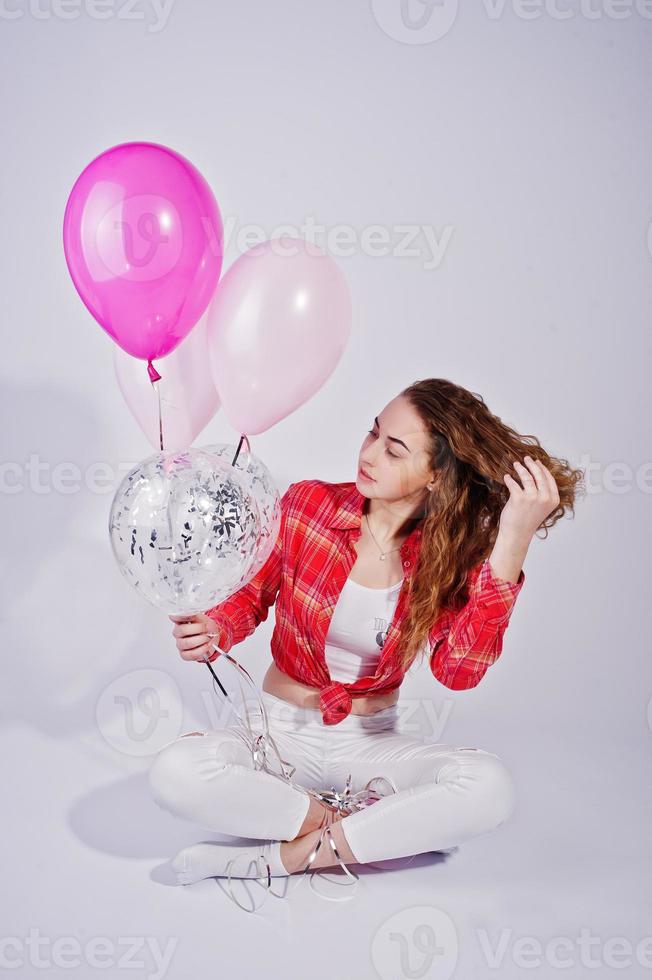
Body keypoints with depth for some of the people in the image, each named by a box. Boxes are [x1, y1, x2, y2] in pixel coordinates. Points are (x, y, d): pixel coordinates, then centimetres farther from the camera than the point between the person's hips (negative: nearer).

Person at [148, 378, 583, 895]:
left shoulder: (453, 555, -9)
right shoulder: (308, 502, -10)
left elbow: (460, 671, -26)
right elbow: (250, 595, 5)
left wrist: (511, 545, -31)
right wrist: (212, 631, -18)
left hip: (371, 743, 0)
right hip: (281, 730, 0)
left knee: (490, 785, -29)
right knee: (175, 772, -30)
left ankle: (276, 858, -20)